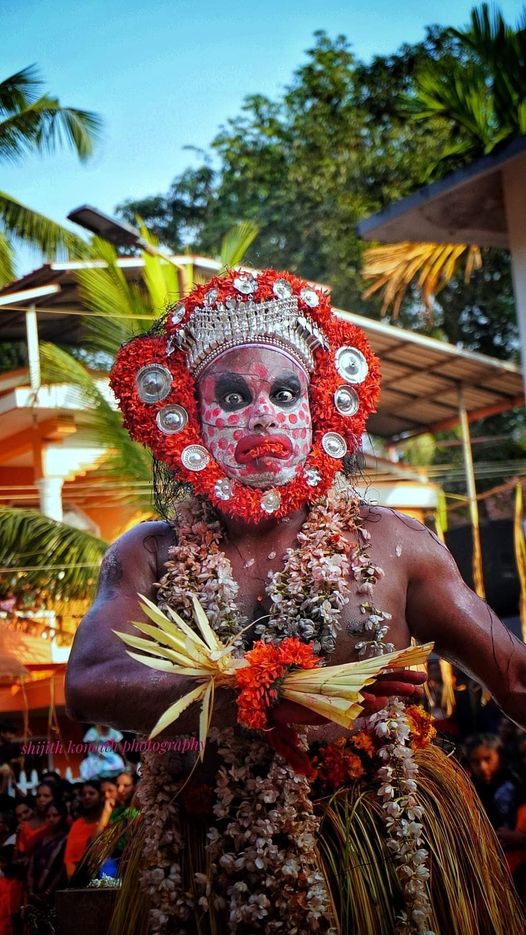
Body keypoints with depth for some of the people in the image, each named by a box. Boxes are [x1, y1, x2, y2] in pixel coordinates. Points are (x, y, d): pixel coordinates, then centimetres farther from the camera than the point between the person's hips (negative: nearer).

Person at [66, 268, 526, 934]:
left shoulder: (390, 544, -3)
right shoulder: (147, 557, -1)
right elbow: (89, 683, -19)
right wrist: (273, 695, -33)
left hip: (390, 852, 0)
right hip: (211, 872, 1)